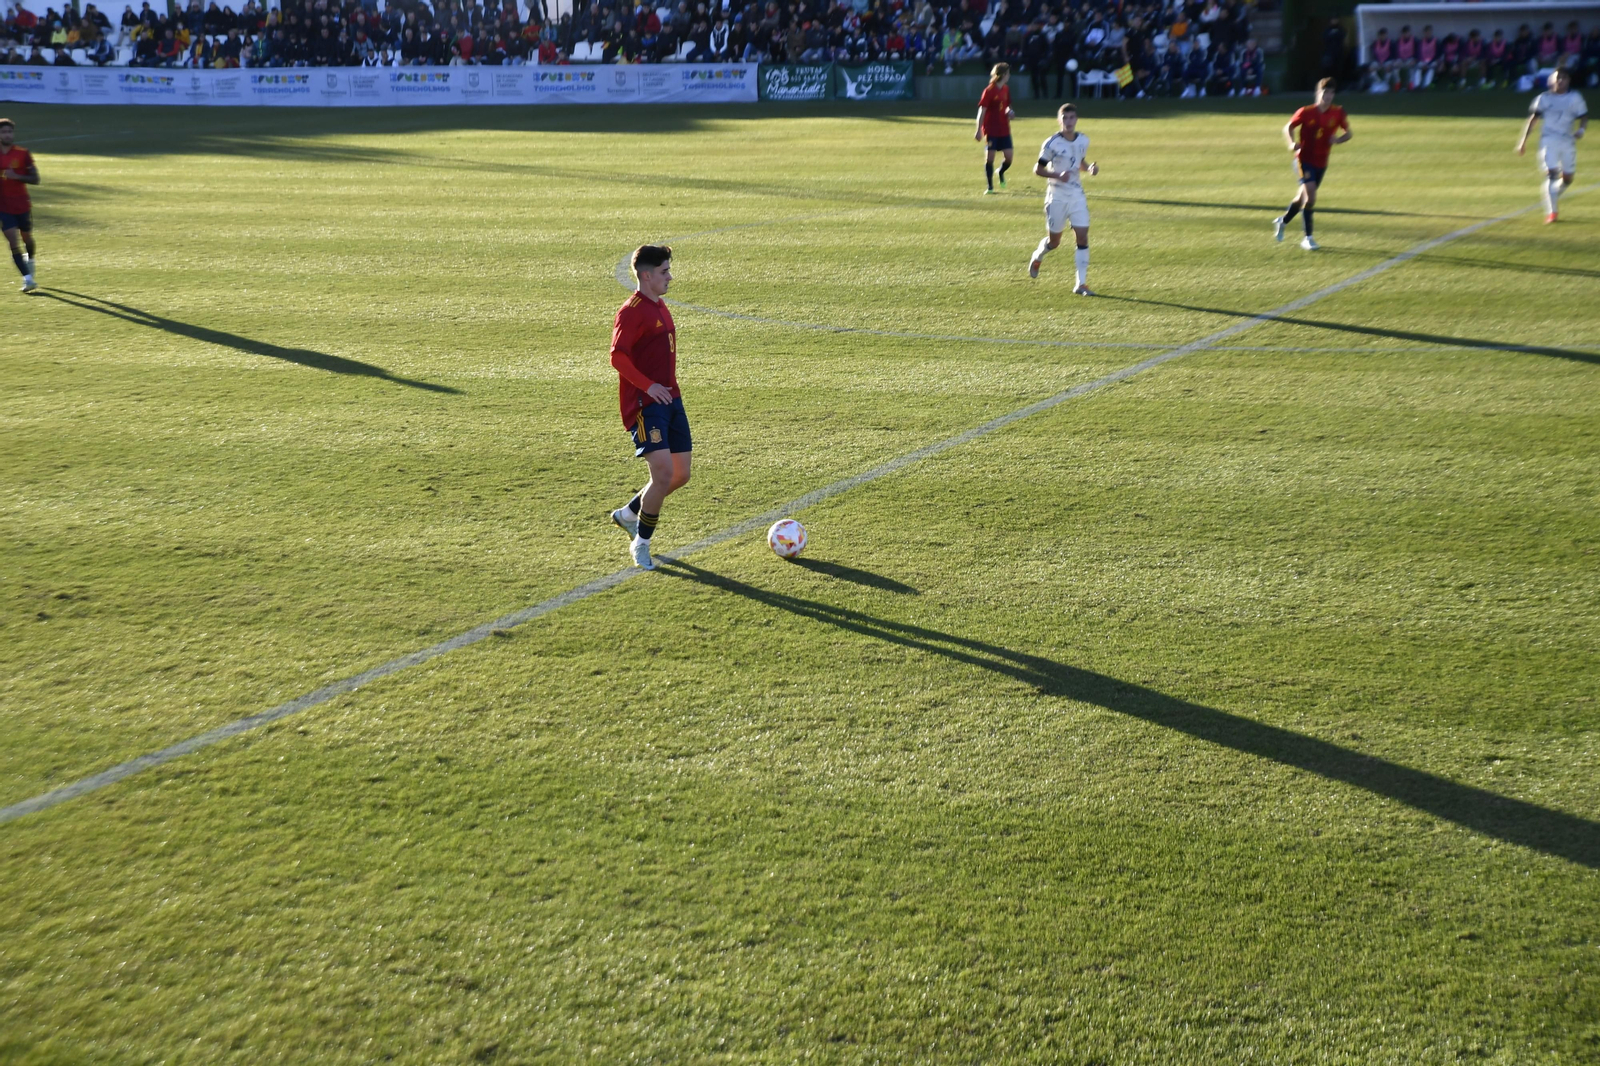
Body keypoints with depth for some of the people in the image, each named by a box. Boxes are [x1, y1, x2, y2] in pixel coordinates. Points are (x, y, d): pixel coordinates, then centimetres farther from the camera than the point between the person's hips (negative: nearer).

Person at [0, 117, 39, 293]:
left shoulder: (23, 154, -6)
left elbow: (35, 179, -8)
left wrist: (16, 176, -22)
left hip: (22, 205, 0)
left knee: (26, 238, 15)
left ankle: (30, 261, 49)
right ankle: (27, 279, -11)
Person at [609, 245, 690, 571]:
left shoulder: (660, 306, 17)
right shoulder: (631, 311, -12)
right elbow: (618, 356, -21)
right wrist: (648, 386, -23)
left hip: (670, 401, 9)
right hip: (645, 405, -9)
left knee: (681, 475, 8)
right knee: (663, 474, -16)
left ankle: (628, 514, 29)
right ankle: (641, 544, 2)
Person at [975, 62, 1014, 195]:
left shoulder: (1006, 90, 8)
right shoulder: (989, 91, -11)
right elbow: (982, 111, -11)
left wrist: (1009, 111, -3)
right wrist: (979, 130, -14)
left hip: (1004, 129, 6)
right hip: (991, 129, -6)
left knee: (1009, 156, -1)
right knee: (989, 157, -3)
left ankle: (1001, 172, 31)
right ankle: (990, 187, 7)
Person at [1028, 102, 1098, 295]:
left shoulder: (1083, 140, 3)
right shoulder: (1052, 143, -12)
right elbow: (1037, 169, -9)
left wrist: (1090, 168, -3)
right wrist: (1058, 175, -24)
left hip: (1077, 194, 4)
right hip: (1057, 195, -4)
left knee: (1082, 236, -7)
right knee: (1054, 241, 6)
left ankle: (1081, 284, -3)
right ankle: (1037, 257, 42)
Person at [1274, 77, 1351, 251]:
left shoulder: (1338, 114, -3)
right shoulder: (1306, 112, -11)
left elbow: (1348, 133, 7)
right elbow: (1288, 128, 1)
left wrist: (1338, 139, -15)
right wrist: (1292, 144, -18)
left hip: (1321, 163, 4)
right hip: (1304, 159, -4)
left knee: (1303, 197, 15)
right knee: (1310, 196, -18)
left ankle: (1282, 221, 43)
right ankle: (1308, 238, -11)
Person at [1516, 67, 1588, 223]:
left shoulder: (1575, 98, 7)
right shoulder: (1544, 98, 5)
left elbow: (1583, 117, 7)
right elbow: (1532, 119, 5)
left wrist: (1581, 130, -15)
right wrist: (1523, 140, -1)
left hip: (1568, 141, 2)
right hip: (1549, 140, -2)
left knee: (1567, 178, 6)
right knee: (1551, 174, -13)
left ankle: (1555, 196, 39)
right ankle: (1551, 212, -13)